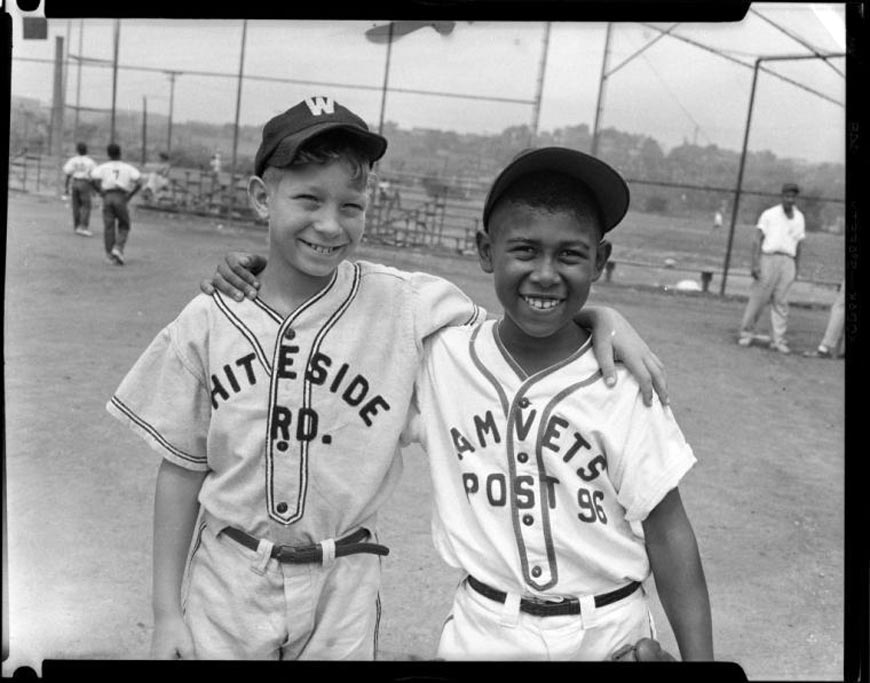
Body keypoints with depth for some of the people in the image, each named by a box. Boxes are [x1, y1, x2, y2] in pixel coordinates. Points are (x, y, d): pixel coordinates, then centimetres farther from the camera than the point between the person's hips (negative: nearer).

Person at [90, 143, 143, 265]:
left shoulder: (102, 167, 9)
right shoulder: (128, 167, 8)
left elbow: (94, 178, -8)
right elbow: (139, 183, -3)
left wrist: (101, 192, 4)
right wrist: (130, 196, 3)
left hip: (107, 197, 1)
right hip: (121, 198, -1)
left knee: (108, 227, 4)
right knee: (124, 226, 12)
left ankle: (110, 255, 2)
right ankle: (118, 249, -9)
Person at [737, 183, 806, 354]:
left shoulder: (799, 217, 15)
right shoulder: (769, 214, 1)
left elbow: (798, 245, 20)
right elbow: (757, 240, -3)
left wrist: (796, 268, 15)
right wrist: (755, 263, -13)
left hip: (787, 261, 3)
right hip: (768, 258, -3)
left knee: (781, 302, 0)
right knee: (758, 298, -3)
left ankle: (778, 340, 1)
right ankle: (746, 333, 9)